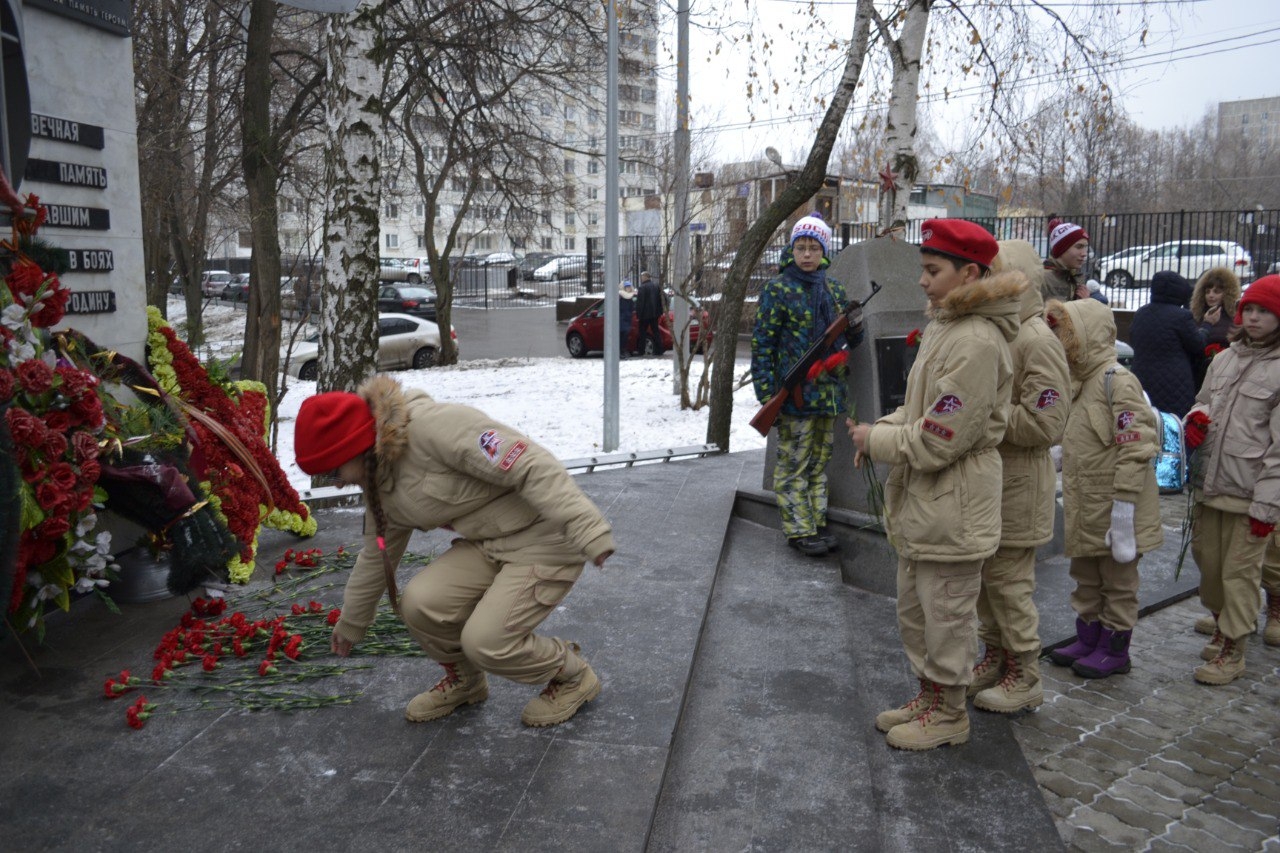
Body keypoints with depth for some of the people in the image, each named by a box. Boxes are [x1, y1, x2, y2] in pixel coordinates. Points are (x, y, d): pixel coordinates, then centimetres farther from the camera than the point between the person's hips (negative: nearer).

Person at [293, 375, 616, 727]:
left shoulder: (436, 426, -25)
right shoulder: (380, 484, 4)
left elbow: (531, 467, -29)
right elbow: (375, 556, 20)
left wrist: (587, 530, -34)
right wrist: (350, 624, 31)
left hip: (546, 539, -7)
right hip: (488, 544, 8)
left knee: (485, 641, -16)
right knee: (419, 603, -11)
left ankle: (573, 677, 13)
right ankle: (463, 680, 19)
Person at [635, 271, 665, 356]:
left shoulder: (643, 287, -14)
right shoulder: (656, 285, 7)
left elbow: (640, 301, -16)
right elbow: (662, 298, 11)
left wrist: (638, 312, -10)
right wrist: (663, 308, 18)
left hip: (645, 314, -6)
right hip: (655, 313, 6)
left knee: (642, 332, 2)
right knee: (655, 331, 10)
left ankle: (640, 351, 2)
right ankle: (658, 350, 7)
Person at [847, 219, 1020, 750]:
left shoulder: (977, 343, -22)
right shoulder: (941, 327, 10)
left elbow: (938, 440, -24)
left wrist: (876, 441, -13)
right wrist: (882, 429, 0)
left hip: (952, 510, -10)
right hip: (919, 502, 10)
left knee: (946, 612, 7)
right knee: (914, 608, 21)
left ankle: (948, 711, 24)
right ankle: (928, 694, 38)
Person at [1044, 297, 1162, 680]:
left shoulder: (1116, 380, -18)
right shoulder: (1078, 381, 10)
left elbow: (1135, 450, -22)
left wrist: (1123, 510, -24)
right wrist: (1071, 498, 18)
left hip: (1111, 509, -9)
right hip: (1085, 509, 9)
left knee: (1118, 580, 8)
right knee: (1086, 578, 20)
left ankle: (1115, 649, 20)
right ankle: (1088, 639, 33)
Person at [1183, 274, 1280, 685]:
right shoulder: (1225, 358, 10)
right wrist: (1196, 418, -2)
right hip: (1209, 484, 6)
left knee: (1240, 571, 2)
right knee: (1207, 561, 14)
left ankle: (1233, 652, 16)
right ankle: (1222, 629, 35)